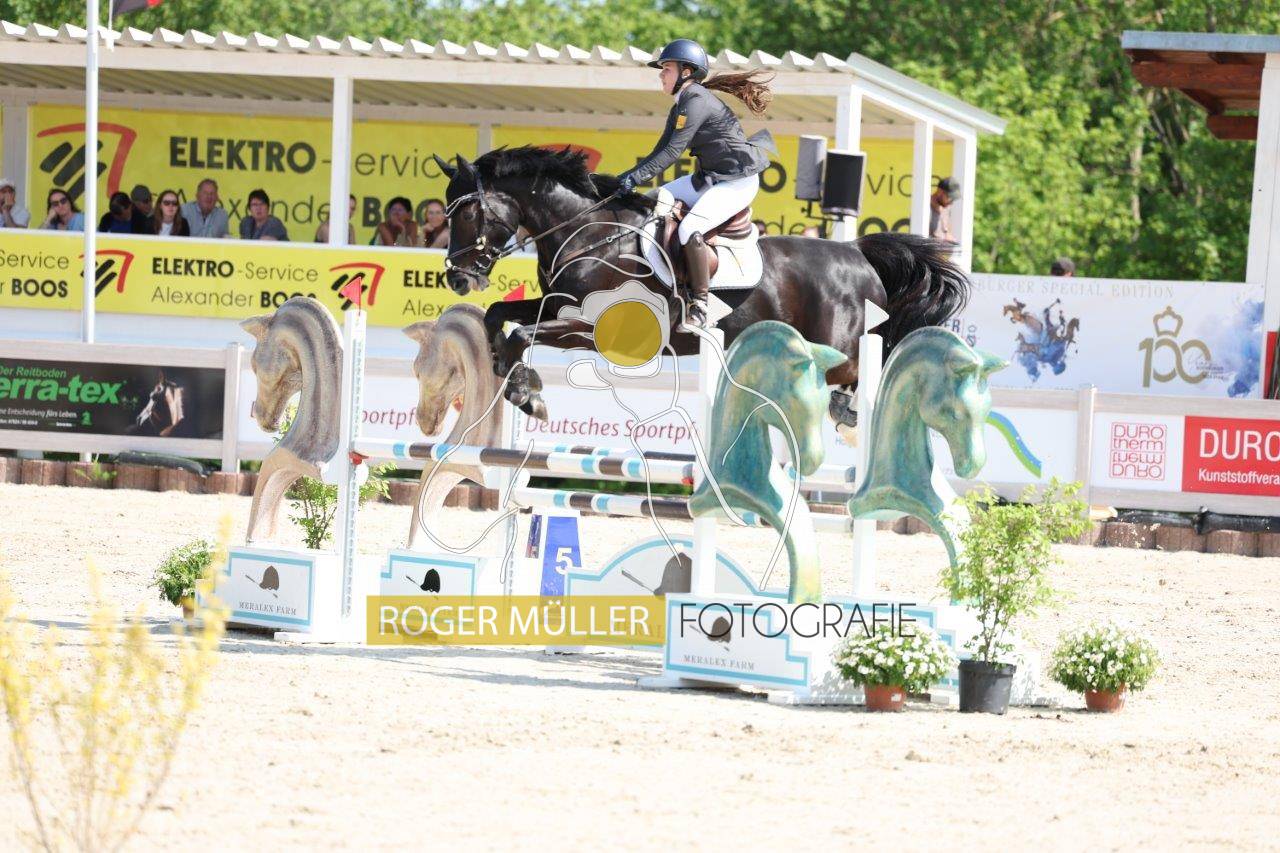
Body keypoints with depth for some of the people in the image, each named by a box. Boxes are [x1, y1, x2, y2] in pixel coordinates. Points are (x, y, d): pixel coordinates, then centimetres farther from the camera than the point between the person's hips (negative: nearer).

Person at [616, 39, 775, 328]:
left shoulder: (697, 103, -20)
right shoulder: (681, 106, 12)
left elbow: (673, 151, -24)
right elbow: (662, 150, 11)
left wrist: (636, 177, -26)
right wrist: (631, 175, -3)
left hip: (738, 181, -11)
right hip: (710, 177, 11)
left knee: (689, 229, -28)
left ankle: (699, 306, -21)